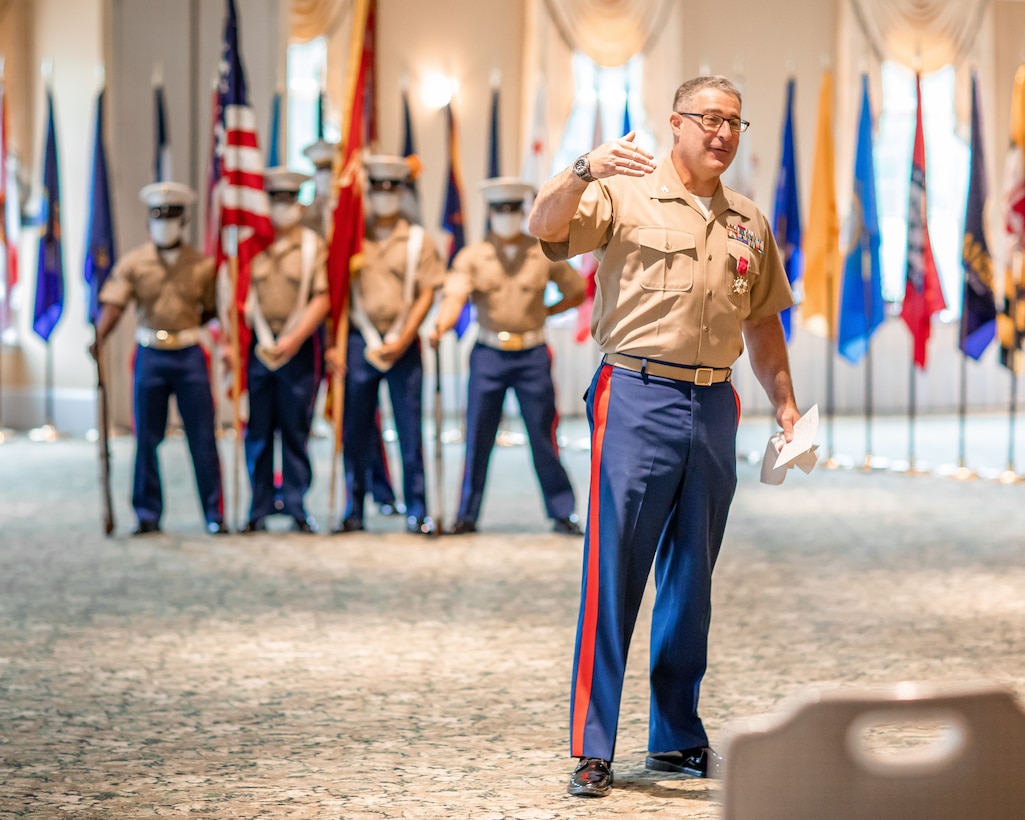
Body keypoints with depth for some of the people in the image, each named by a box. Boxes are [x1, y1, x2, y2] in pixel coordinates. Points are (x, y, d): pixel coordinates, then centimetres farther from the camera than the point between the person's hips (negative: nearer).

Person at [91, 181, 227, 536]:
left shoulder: (201, 264, 3)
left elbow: (212, 308, 10)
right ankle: (147, 515, 14)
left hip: (190, 354, 0)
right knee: (146, 438, 5)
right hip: (150, 356, 0)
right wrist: (99, 337, -25)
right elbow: (113, 304, -9)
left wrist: (186, 328, -5)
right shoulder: (133, 262, 2)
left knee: (203, 437, 0)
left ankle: (214, 515, 8)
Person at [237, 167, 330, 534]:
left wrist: (294, 339, -12)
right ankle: (259, 510, 9)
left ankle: (297, 507, 8)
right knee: (257, 432, 3)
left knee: (296, 431, 1)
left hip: (300, 348, -1)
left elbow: (321, 300, -2)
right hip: (258, 347, 1)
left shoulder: (313, 245, 4)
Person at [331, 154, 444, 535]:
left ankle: (417, 512, 5)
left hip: (403, 344, -1)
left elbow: (426, 295, 2)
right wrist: (332, 343, -1)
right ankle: (354, 511, 11)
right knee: (355, 432, 3)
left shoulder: (418, 240, 6)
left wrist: (402, 340, -8)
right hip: (359, 343, 1)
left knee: (410, 431, -1)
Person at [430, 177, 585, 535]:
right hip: (489, 353, 0)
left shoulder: (544, 254, 5)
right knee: (478, 437, 3)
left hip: (533, 354, 0)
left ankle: (562, 513, 9)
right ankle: (466, 514, 11)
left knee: (543, 435, 1)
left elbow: (577, 291, 17)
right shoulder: (472, 256, 2)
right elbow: (455, 296, -12)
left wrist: (545, 311, 6)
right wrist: (441, 326, -31)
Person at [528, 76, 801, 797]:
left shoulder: (750, 222, 15)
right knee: (614, 574, -6)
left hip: (714, 408, 6)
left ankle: (677, 738, 20)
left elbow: (762, 323, 22)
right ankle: (593, 749, -3)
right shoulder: (627, 195, -1)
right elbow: (546, 225, -17)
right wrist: (584, 171, -34)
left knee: (693, 579, 11)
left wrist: (786, 405, 16)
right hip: (638, 398, -5)